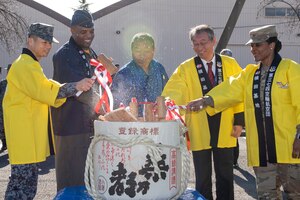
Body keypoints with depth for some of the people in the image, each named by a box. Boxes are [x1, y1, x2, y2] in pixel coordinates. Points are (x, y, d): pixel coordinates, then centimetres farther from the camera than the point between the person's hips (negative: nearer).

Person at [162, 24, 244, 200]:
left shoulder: (230, 64, 3)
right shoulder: (185, 68, -2)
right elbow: (173, 93, -13)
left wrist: (239, 121, -3)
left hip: (225, 131, 1)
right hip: (199, 132, -1)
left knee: (225, 176, 11)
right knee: (202, 177, 11)